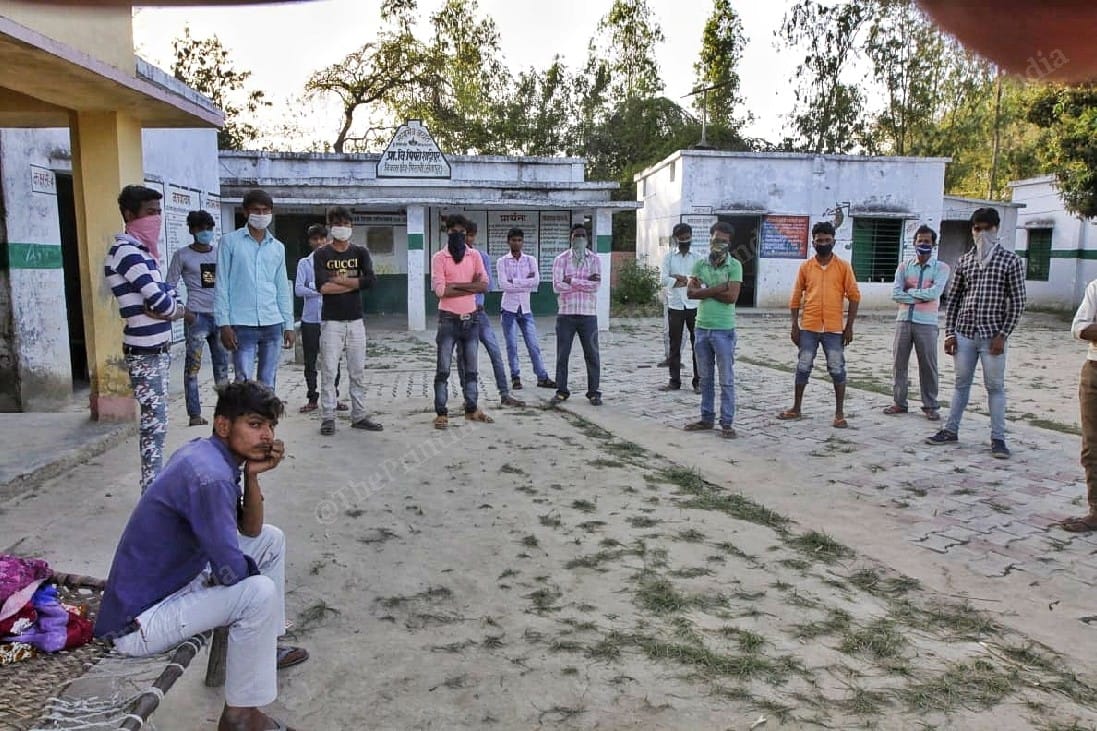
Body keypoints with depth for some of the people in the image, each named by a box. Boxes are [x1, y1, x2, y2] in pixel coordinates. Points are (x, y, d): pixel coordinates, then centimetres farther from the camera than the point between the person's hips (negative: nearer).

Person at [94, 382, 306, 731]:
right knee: (260, 592, -26)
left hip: (173, 580, 10)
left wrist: (252, 476, -10)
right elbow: (232, 571, -28)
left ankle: (263, 647, 26)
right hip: (139, 620, -10)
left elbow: (250, 531, 6)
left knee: (271, 539, 11)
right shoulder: (209, 477, -29)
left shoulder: (204, 453, 0)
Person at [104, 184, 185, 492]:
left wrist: (171, 308, -10)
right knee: (155, 424, -7)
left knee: (155, 422, 14)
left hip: (157, 348, 9)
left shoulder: (143, 250, 14)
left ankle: (155, 484, 23)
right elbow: (161, 303, -22)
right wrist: (176, 309, -1)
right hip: (146, 353, -9)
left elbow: (168, 293, 12)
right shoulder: (127, 251, -15)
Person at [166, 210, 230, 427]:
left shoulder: (219, 253, 13)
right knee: (193, 366, -3)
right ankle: (195, 415, 2)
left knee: (222, 364, 8)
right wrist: (182, 311, -12)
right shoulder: (182, 255, 1)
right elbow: (170, 286, 0)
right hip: (197, 316, -4)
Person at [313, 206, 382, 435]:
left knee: (358, 371, 7)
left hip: (355, 320, 3)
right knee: (328, 371, -2)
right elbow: (322, 286, -15)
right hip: (331, 321, -3)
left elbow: (370, 280, -9)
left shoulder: (360, 252, 8)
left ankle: (358, 416, 15)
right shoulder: (321, 255, 0)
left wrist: (338, 279, -10)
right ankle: (328, 418, 5)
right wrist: (354, 283, -10)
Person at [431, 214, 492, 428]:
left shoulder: (474, 256, 6)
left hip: (471, 318, 4)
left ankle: (471, 409, 22)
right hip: (448, 319, -4)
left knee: (471, 368, 12)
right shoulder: (439, 258, -5)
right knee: (443, 369, -2)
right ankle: (441, 413, 3)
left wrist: (455, 285, -15)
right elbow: (440, 290, -16)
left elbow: (484, 285, -6)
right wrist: (471, 287, -13)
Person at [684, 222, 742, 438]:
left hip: (724, 330, -4)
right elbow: (690, 292, -7)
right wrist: (718, 288, -13)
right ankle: (707, 418, 24)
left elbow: (731, 296, -16)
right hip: (701, 328, 4)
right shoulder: (700, 264, 6)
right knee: (705, 378, 14)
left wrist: (705, 290, -10)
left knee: (726, 380, 2)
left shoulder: (734, 265, -5)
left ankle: (727, 423, 9)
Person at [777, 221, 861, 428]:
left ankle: (839, 413, 12)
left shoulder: (843, 266, 0)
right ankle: (796, 408, 20)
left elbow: (854, 296, 1)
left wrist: (849, 326, -4)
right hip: (808, 327, 1)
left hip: (834, 329, -1)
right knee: (803, 368, 8)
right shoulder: (805, 267, 4)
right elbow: (796, 297, 6)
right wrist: (795, 325, 0)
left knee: (837, 370, 2)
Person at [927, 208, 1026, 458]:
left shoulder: (1010, 260, -2)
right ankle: (951, 430, 21)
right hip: (964, 332, 4)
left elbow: (1017, 302, -4)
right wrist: (949, 332, 4)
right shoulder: (964, 260, 9)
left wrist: (1002, 335, -10)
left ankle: (998, 438, 10)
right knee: (961, 383, 13)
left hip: (992, 335, -3)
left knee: (995, 386, 3)